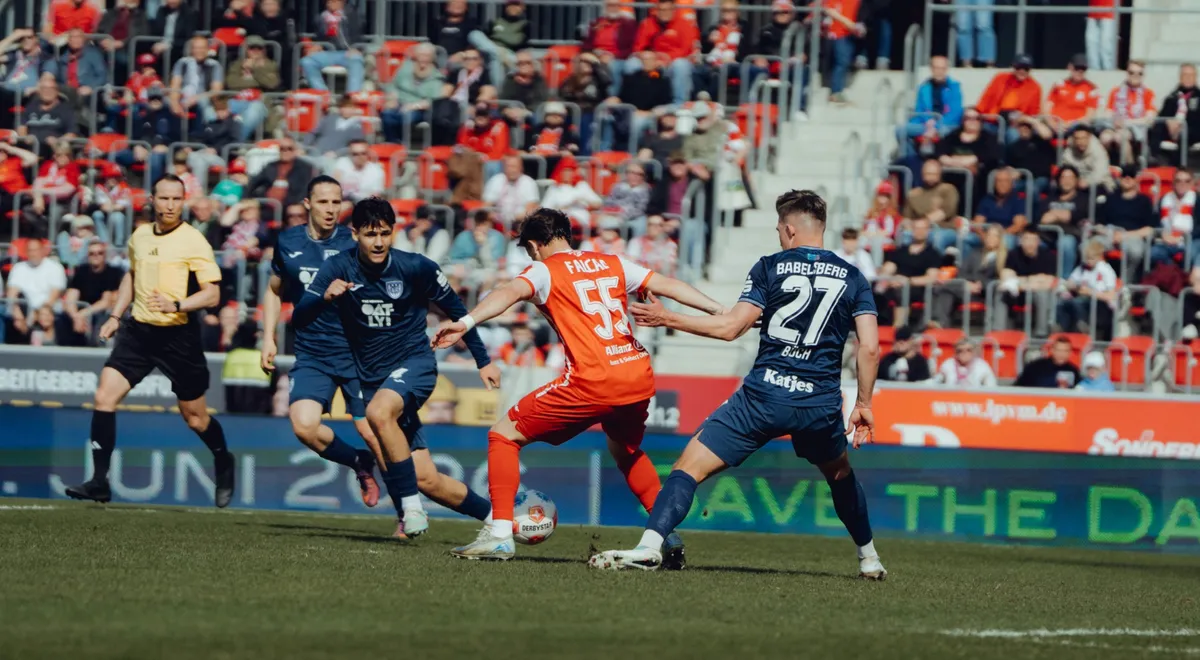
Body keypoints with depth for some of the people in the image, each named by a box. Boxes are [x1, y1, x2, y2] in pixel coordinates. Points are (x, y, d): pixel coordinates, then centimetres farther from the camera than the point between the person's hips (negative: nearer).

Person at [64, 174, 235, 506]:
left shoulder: (193, 241, -10)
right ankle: (99, 482, -9)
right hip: (139, 329, 4)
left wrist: (176, 305, -28)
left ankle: (223, 463, 38)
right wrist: (115, 316, 20)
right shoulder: (139, 236, 7)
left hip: (179, 334, -4)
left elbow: (212, 294, -13)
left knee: (195, 417, 6)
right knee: (105, 395, -12)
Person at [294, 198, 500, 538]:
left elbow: (456, 310, 6)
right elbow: (299, 319, -14)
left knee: (379, 412, -37)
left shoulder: (416, 267, -8)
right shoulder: (339, 268, -6)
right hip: (373, 378, 3)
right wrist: (324, 297, -34)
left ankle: (411, 506, -27)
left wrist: (483, 360, 8)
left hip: (415, 363, -3)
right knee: (425, 479, -1)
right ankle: (492, 513, 21)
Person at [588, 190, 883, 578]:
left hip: (765, 394, -3)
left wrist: (667, 319, 7)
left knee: (690, 466, -1)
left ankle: (650, 546, -18)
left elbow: (730, 327, -4)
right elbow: (870, 347, 1)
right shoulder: (853, 278, 9)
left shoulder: (770, 267, 2)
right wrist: (864, 404, 11)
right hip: (821, 404, 3)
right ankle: (869, 558, 37)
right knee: (840, 474, 32)